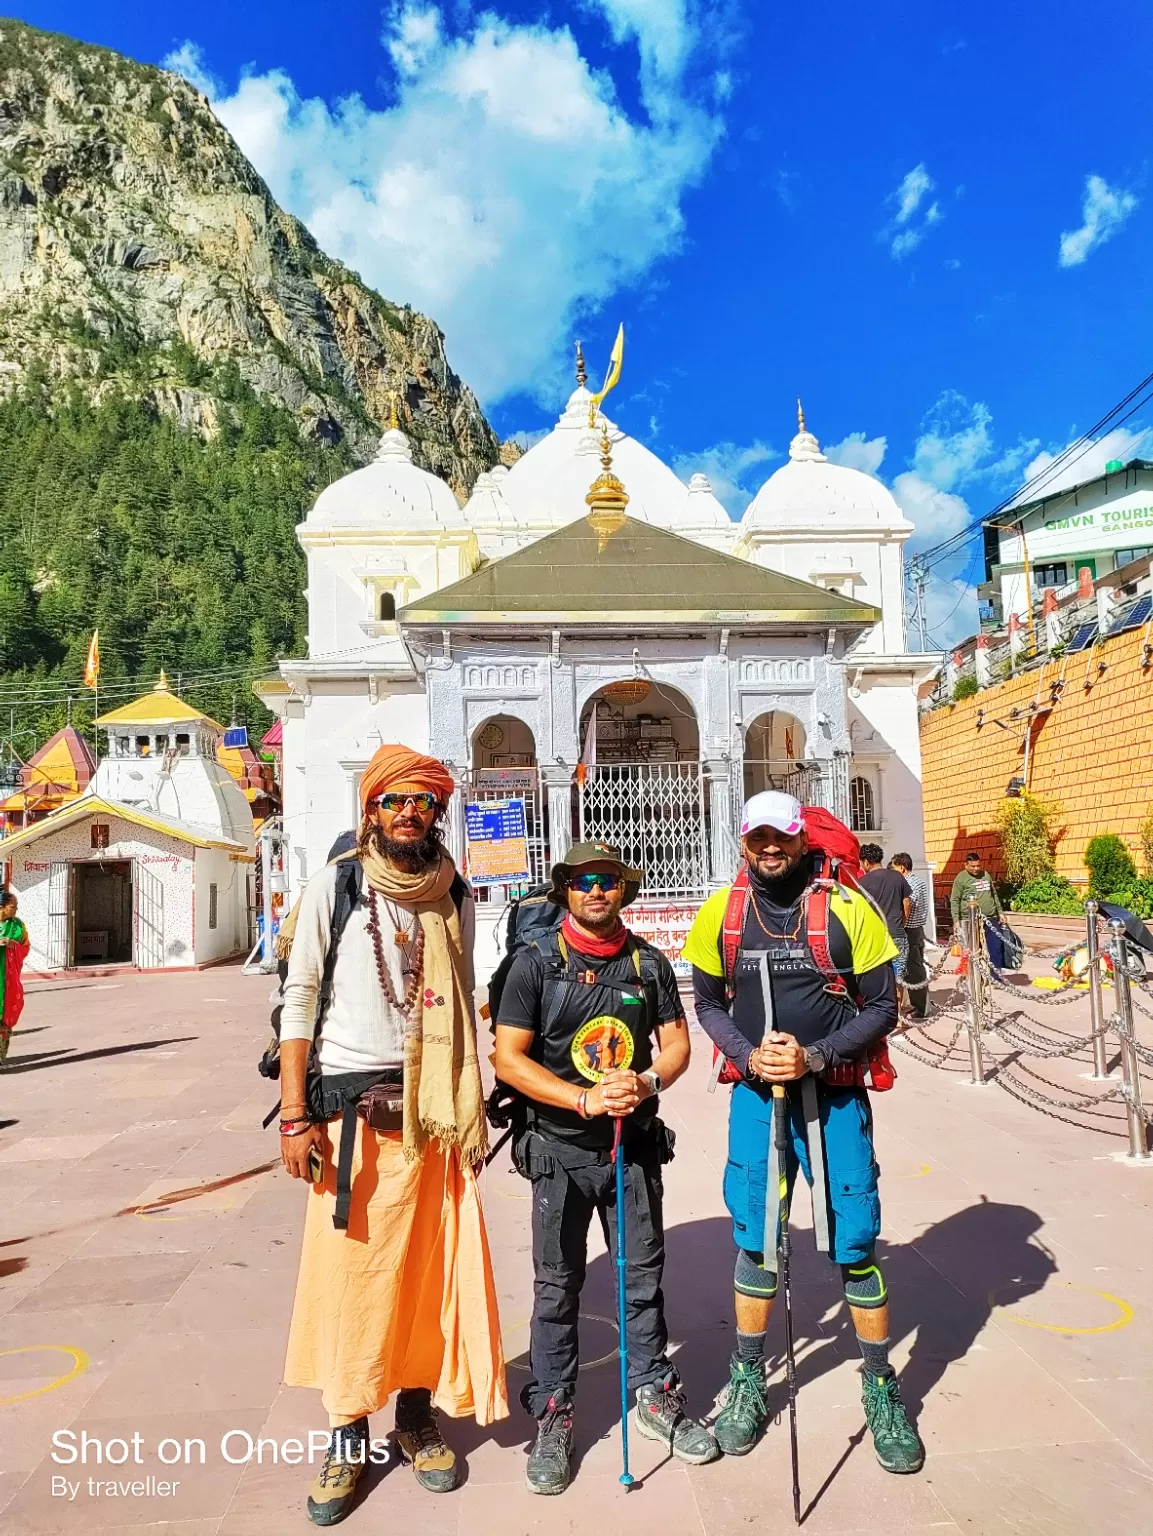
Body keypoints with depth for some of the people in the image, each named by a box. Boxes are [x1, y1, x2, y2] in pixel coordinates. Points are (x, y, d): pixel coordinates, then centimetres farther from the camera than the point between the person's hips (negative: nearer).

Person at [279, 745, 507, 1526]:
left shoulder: (456, 896, 6)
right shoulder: (335, 886, -4)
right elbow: (299, 1001, -5)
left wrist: (470, 1108, 11)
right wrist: (295, 1116, -9)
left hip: (432, 1105, 3)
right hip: (351, 1103, -2)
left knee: (431, 1264, 8)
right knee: (348, 1268, 3)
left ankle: (418, 1413, 27)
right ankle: (349, 1432, 21)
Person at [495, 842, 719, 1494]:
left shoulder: (650, 962, 2)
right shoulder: (536, 962, -7)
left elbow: (677, 1044, 5)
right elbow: (509, 1058, -11)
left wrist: (647, 1082, -17)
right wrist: (584, 1099, -19)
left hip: (635, 1144, 3)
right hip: (560, 1148, -2)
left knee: (644, 1273, 14)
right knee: (557, 1283, 8)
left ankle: (655, 1393, 33)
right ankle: (553, 1415, 24)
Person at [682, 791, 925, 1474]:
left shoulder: (848, 909, -9)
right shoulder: (722, 912, -3)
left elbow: (882, 1007, -6)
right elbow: (709, 1003, 6)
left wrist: (814, 1055, -17)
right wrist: (749, 1054, -11)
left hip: (835, 1098, -2)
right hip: (756, 1096, 2)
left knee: (856, 1246, 6)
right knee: (754, 1242, 11)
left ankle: (882, 1391, 28)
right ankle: (748, 1383, 31)